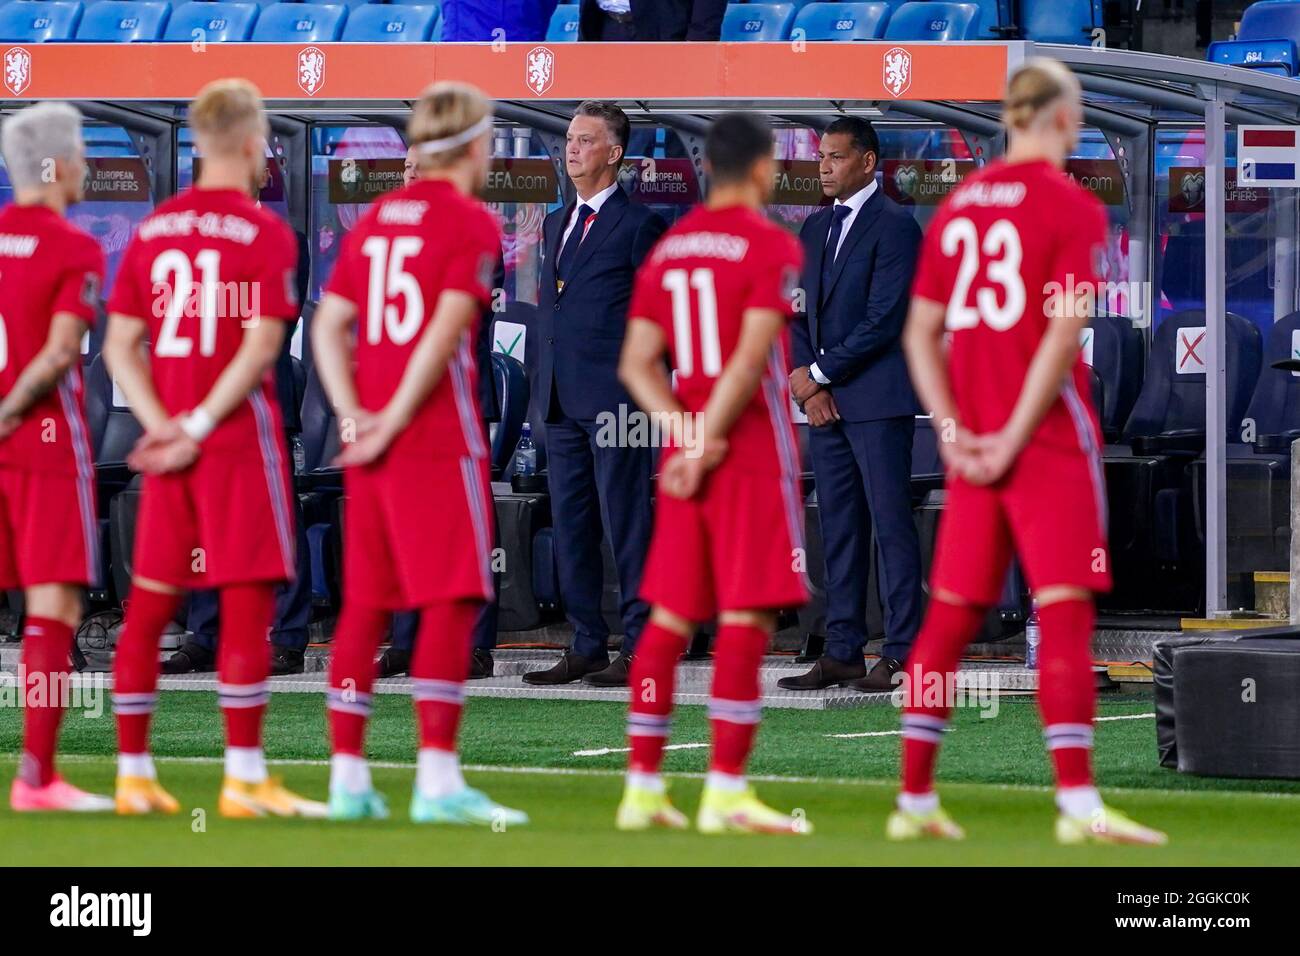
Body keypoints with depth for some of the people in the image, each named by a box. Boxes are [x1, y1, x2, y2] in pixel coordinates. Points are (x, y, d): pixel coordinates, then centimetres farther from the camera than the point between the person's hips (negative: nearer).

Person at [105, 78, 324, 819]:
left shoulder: (153, 230, 9)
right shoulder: (265, 233, -7)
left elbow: (121, 345, 5)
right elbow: (260, 348, -16)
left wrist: (163, 423, -2)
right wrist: (198, 429, -13)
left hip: (167, 448, 6)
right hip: (241, 439, -6)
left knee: (149, 607, 9)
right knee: (247, 605, -4)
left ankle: (134, 774, 11)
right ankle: (245, 777, -6)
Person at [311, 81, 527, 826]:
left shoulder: (374, 220, 14)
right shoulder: (472, 224, -6)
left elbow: (329, 325, 8)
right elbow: (447, 330, -16)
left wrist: (352, 415, 1)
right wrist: (394, 421, -13)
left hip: (370, 448, 7)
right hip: (440, 440, -7)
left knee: (365, 604, 10)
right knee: (452, 602, -5)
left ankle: (348, 774, 11)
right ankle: (437, 779, -12)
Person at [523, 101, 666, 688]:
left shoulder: (637, 225, -4)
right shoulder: (556, 225, 18)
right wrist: (542, 383, 15)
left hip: (614, 395, -8)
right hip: (560, 398, 8)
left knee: (625, 524, -6)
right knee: (570, 527, 8)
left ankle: (640, 648, -4)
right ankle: (587, 646, 14)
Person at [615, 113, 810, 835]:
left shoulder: (667, 248, 12)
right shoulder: (770, 246, -8)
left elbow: (636, 363, 7)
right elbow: (751, 358, -17)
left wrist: (686, 434, -1)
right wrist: (704, 444, -13)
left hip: (685, 461, 6)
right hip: (754, 452, -6)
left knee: (669, 620, 10)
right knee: (746, 622, -6)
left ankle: (642, 788, 10)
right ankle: (724, 794, -11)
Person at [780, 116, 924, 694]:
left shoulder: (895, 227, -8)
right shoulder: (817, 228, 16)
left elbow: (882, 321, -15)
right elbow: (799, 310, 16)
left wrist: (818, 375, -11)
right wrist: (806, 379, -1)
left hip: (877, 399, -8)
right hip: (825, 398, 8)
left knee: (891, 525, -7)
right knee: (839, 529, 8)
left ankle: (901, 654, -7)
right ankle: (842, 652, 9)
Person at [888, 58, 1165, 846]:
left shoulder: (959, 206, 11)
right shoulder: (1072, 207, -7)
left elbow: (921, 331, 9)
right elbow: (1063, 335, -16)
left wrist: (956, 432, 3)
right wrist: (1014, 439, -13)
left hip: (973, 444, 6)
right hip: (1049, 437, -6)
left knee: (951, 616, 11)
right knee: (1065, 611, -7)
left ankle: (915, 799, 14)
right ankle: (1077, 804, -13)